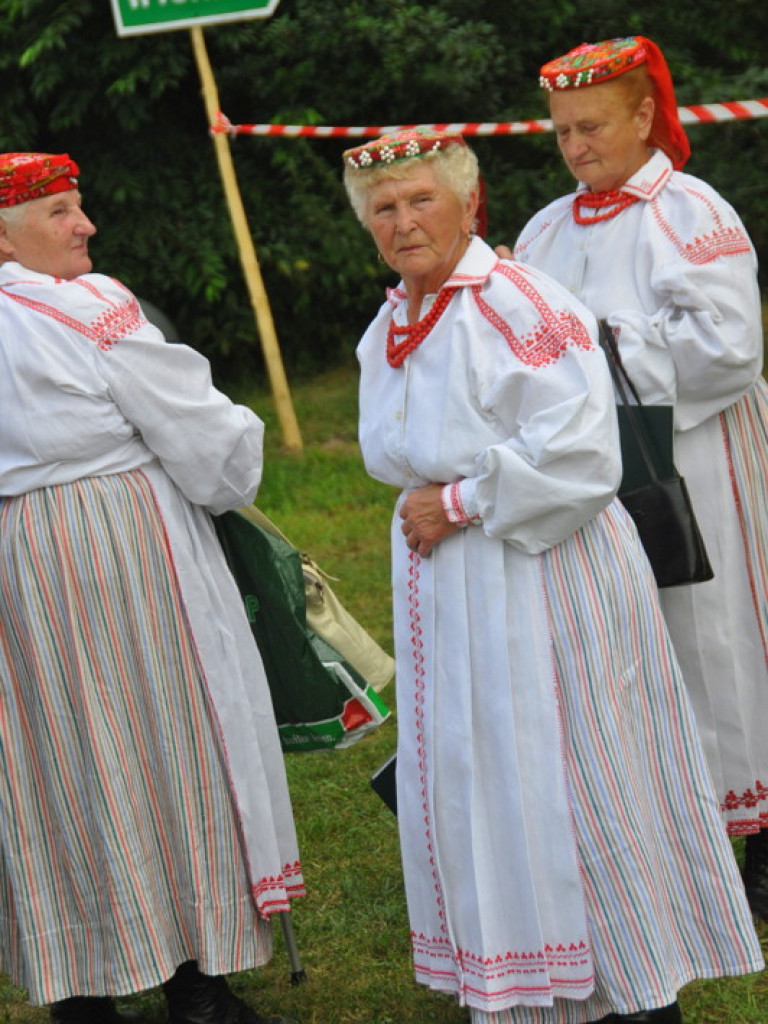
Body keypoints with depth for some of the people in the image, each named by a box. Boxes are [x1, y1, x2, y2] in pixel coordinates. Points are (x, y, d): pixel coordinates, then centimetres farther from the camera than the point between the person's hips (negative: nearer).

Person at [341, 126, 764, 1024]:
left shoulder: (523, 308, -17)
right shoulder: (388, 327, 10)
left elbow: (580, 460, -24)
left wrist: (460, 503, -17)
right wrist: (426, 503, 7)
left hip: (539, 580, -8)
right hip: (444, 586, 8)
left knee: (560, 775, -2)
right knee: (472, 781, 13)